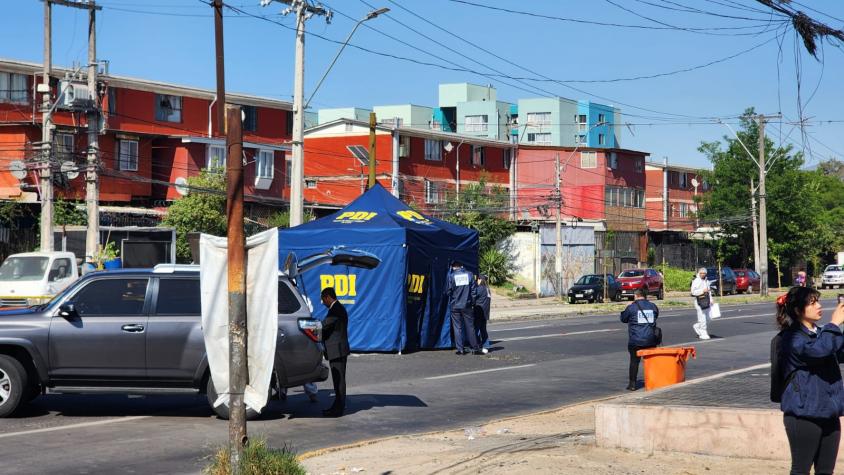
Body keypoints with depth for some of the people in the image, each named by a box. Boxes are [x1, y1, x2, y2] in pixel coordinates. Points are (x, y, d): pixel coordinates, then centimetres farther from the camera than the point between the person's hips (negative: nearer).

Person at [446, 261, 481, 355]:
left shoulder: (451, 276, -6)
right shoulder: (469, 274, 0)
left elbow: (448, 291, -5)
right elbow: (473, 290, 0)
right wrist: (472, 301, 10)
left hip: (455, 306, -1)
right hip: (467, 305, 1)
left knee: (457, 327, 5)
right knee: (470, 327, 8)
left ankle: (460, 349, 2)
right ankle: (474, 348, 8)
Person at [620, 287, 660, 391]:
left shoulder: (631, 307, -8)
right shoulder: (653, 306, 3)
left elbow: (623, 319, 5)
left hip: (635, 341, -3)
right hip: (651, 340, 3)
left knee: (634, 361, 5)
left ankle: (632, 384, 4)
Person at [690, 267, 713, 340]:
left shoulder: (707, 281, 17)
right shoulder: (696, 281, -8)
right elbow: (693, 291, -15)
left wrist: (711, 299, 16)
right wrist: (702, 291, -22)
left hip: (707, 301, 8)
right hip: (699, 301, -8)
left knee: (707, 318, 9)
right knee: (702, 318, -8)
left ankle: (697, 326, 29)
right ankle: (703, 334, -2)